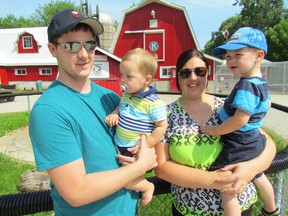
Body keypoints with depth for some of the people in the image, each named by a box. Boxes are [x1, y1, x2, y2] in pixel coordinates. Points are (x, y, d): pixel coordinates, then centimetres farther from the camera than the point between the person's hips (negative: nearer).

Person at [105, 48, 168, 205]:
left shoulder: (154, 103, -21)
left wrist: (146, 145, -19)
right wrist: (114, 114, -3)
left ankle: (147, 186, 17)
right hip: (118, 145, 8)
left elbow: (162, 126, -16)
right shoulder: (126, 95, 2)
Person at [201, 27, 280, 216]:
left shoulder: (246, 85, -25)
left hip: (239, 146, -11)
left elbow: (240, 120, -33)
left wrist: (215, 130, -21)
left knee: (225, 187, -4)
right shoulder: (261, 83, 6)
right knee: (258, 176, 31)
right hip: (254, 141, 11)